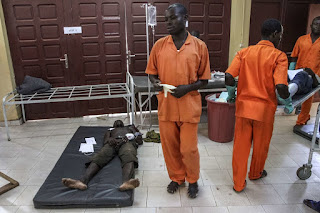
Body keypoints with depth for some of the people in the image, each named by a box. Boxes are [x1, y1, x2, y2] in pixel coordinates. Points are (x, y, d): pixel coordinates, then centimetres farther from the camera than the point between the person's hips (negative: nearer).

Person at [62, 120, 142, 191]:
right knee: (97, 159, -32)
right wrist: (109, 140, -7)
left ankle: (126, 182, -70)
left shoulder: (130, 127, 43)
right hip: (112, 142, 2)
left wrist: (137, 137, 2)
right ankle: (82, 181, -57)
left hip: (127, 141, -2)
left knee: (129, 158, -40)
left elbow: (140, 140, 27)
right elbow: (105, 141, 18)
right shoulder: (110, 130, 41)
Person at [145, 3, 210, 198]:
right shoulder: (160, 45, 2)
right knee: (169, 146, 14)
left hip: (189, 106, -2)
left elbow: (204, 79, 1)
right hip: (165, 104, 3)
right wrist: (155, 82, -12)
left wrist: (188, 88, -17)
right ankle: (176, 177, 39)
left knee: (189, 148, 6)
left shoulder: (199, 46, -3)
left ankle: (193, 179, 34)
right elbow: (152, 72, 11)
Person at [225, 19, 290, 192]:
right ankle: (255, 173, 44)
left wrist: (231, 94, 9)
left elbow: (229, 76, -9)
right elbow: (281, 86, -20)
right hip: (265, 108, -2)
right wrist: (287, 101, 0)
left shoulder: (244, 52, 1)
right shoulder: (279, 56, -10)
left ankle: (238, 183, 22)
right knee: (261, 145, 20)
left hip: (243, 105, 3)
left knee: (240, 145, 12)